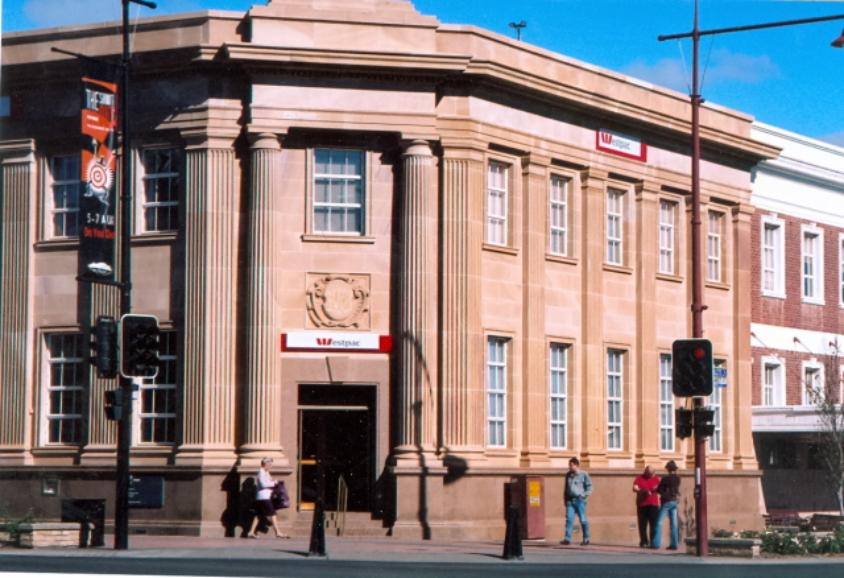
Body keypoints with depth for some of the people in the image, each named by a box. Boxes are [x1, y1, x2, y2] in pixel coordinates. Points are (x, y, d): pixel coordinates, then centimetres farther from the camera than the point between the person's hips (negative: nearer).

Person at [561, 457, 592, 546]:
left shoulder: (583, 474, -1)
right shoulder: (568, 475, 13)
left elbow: (589, 486, 0)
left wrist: (585, 495, -12)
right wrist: (565, 499, 15)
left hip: (580, 500, -4)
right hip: (570, 500, 4)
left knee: (583, 520, 1)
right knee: (569, 519, -8)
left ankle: (586, 539, 11)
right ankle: (567, 539, -12)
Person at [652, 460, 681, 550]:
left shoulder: (665, 479, -13)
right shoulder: (677, 478, 5)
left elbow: (659, 490, -7)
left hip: (666, 502, -6)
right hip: (674, 501, 6)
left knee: (659, 522, -2)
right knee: (674, 523, 5)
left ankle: (656, 543, -8)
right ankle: (674, 544, 3)